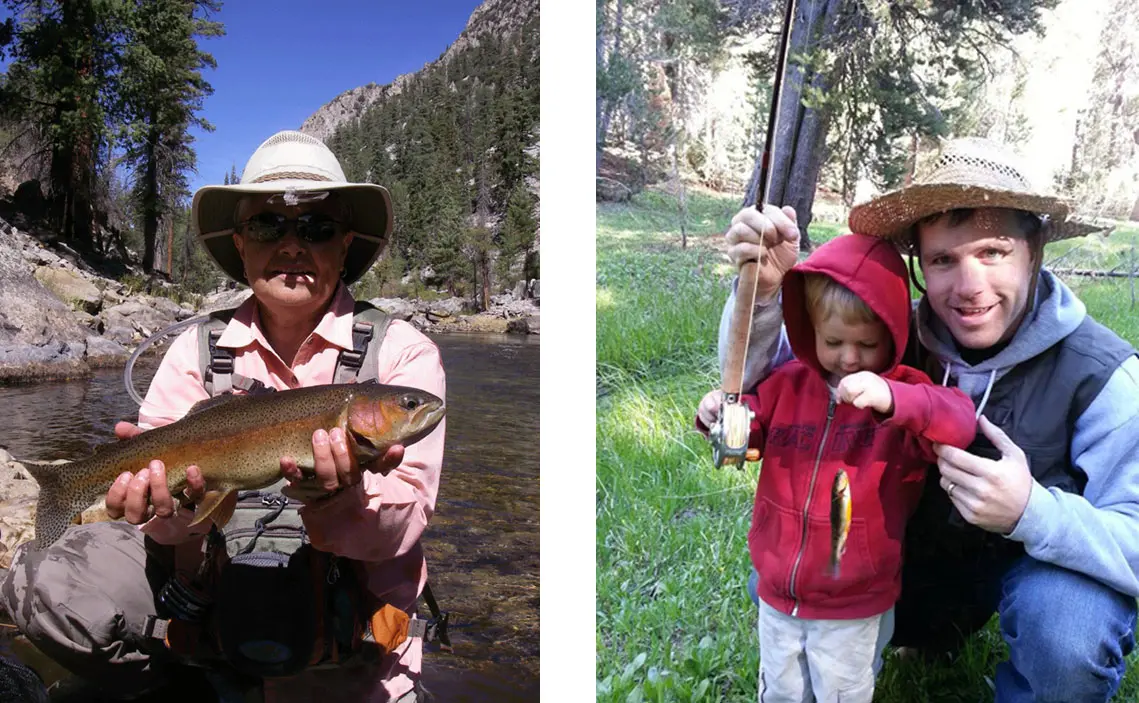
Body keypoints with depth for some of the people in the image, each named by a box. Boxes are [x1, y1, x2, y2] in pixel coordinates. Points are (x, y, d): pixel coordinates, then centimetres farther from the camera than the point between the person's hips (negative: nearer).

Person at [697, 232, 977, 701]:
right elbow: (748, 430, 3)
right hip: (777, 591, 3)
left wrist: (894, 400, -49)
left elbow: (960, 425, -31)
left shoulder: (903, 390, -15)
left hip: (853, 605, -3)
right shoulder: (789, 384, -4)